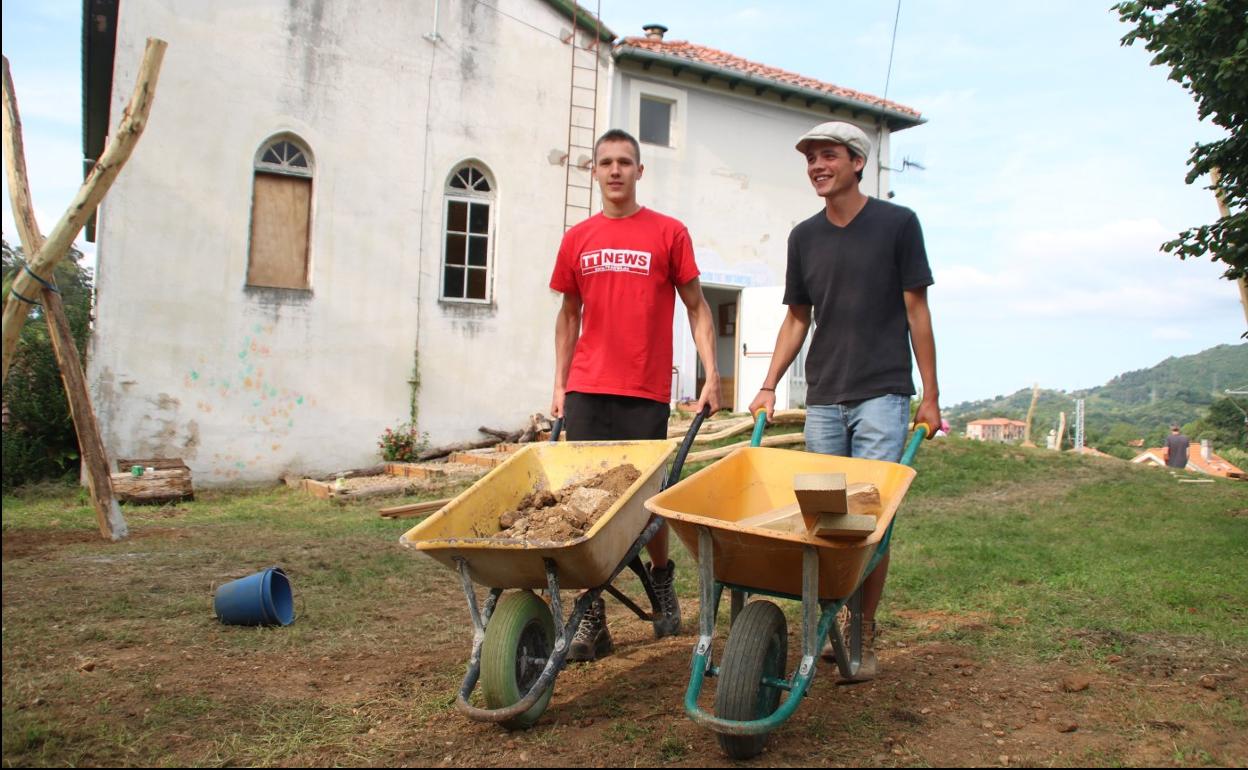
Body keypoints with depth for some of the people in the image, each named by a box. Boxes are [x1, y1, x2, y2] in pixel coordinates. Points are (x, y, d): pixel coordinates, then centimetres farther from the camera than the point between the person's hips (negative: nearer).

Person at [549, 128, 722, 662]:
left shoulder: (668, 233, 2)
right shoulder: (577, 239, 11)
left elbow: (696, 307, 5)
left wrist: (712, 375, -4)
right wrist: (559, 386, 13)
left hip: (645, 393, -2)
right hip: (586, 392, 3)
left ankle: (661, 577, 35)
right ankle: (592, 621, 9)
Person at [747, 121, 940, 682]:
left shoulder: (897, 224, 0)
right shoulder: (804, 237, 10)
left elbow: (916, 310, 0)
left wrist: (930, 395, -3)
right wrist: (768, 386, 5)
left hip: (882, 395, -4)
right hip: (823, 398, 4)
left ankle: (864, 636, 5)